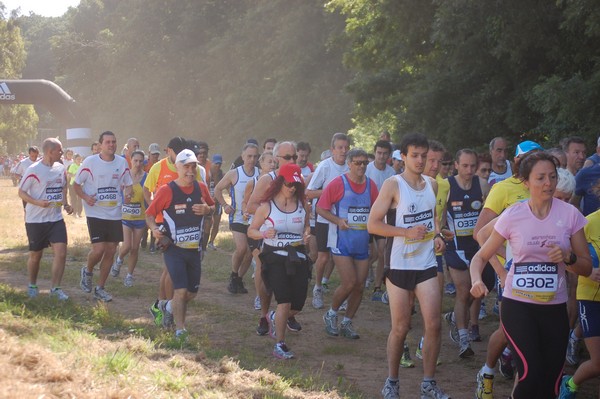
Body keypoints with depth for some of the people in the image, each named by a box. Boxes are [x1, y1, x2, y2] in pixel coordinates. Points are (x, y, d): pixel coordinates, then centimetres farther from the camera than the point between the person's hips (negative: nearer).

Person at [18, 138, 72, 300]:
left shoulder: (60, 168, 4)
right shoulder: (33, 170, -14)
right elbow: (21, 192, -9)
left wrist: (65, 204, 4)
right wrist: (38, 203, -23)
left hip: (56, 218, 4)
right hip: (35, 220, -4)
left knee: (61, 252, -10)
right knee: (36, 255, 10)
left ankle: (55, 288, -1)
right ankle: (32, 286, 32)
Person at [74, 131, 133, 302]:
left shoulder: (122, 162, 3)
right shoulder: (90, 162, -7)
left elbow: (128, 184, 14)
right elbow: (76, 184, 0)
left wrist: (127, 194, -9)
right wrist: (85, 197, -18)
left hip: (114, 214, 4)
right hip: (95, 213, -4)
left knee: (111, 251, 6)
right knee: (98, 249, -14)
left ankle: (100, 288, 20)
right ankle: (87, 271, 19)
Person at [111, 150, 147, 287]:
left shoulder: (146, 177, -4)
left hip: (140, 218, 1)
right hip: (125, 216, -1)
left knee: (135, 248, 6)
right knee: (127, 246, -11)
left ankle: (129, 275, 21)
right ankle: (118, 260, 22)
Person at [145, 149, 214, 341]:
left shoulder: (201, 188, 3)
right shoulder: (166, 190, -11)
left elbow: (212, 208, 17)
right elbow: (150, 213, -5)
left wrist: (207, 210, -7)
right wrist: (154, 229, -25)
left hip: (195, 249, 5)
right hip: (174, 248, -5)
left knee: (192, 293, 14)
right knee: (181, 290, -15)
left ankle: (168, 308, 42)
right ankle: (180, 330, -4)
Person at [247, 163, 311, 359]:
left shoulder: (302, 205, 6)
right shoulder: (267, 206, -3)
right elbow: (251, 231, 2)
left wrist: (307, 233, -4)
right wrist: (264, 234, -19)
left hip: (298, 257, 4)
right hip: (275, 257, -4)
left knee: (297, 305, 3)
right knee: (285, 301, -16)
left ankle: (274, 318, 37)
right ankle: (280, 345, -4)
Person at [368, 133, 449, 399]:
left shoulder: (432, 184, 7)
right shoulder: (393, 185, -10)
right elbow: (373, 224, -12)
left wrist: (437, 235, 4)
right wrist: (408, 232, -21)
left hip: (427, 264, 4)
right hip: (399, 265, -4)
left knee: (433, 325, -2)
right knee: (400, 328, 4)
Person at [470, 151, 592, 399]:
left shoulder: (570, 214, -3)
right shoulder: (512, 216, -5)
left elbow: (587, 268, 4)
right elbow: (481, 257, 5)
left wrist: (568, 257, -17)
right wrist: (477, 280, -16)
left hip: (554, 307, 2)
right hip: (517, 305, -2)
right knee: (532, 374, -19)